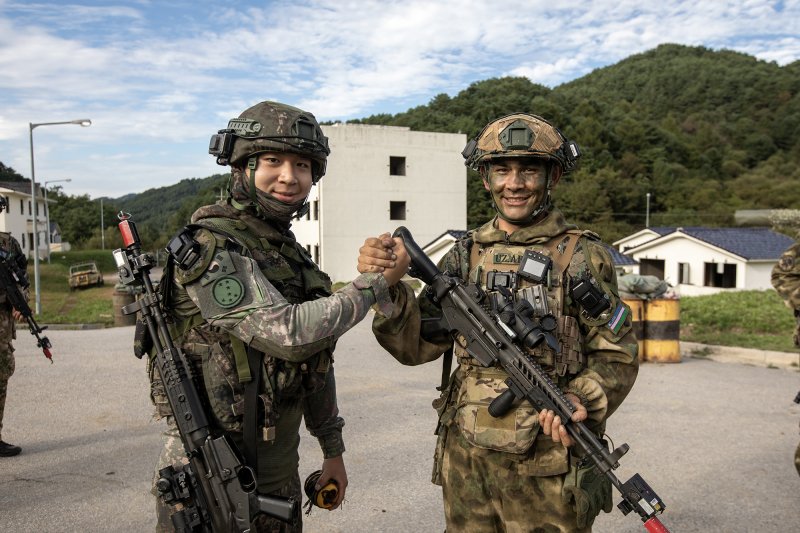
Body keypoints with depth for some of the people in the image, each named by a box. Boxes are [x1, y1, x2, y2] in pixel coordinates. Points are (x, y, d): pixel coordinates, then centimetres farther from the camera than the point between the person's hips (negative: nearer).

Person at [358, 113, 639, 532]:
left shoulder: (583, 257, -5)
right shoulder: (465, 255, 5)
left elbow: (617, 355, -4)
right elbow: (418, 344, 1)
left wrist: (583, 400, -23)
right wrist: (387, 287, -15)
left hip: (547, 465, -3)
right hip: (465, 460, 4)